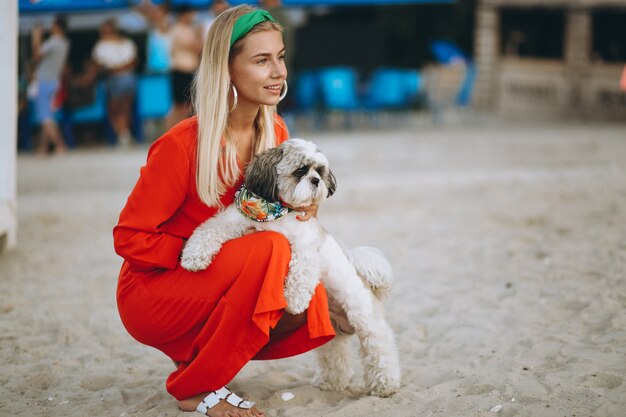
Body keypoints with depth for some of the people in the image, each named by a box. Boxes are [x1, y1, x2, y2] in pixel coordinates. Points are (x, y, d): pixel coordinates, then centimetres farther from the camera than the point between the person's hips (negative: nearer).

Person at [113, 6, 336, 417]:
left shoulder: (275, 133, -3)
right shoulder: (182, 144, -22)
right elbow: (130, 238, -16)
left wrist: (301, 203, -10)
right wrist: (207, 256, -21)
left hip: (215, 291, 7)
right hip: (151, 294, -7)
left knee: (308, 303, -20)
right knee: (270, 248, -31)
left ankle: (199, 353, 3)